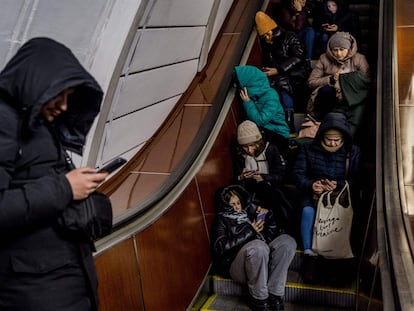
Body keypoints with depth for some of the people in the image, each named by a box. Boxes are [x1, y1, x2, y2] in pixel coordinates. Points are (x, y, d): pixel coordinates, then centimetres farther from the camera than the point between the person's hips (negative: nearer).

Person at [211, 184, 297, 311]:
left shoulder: (249, 212, 22)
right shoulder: (221, 220, 8)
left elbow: (273, 234, 20)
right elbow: (222, 247, -11)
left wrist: (268, 215, 4)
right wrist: (250, 231, -13)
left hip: (263, 260, 6)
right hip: (237, 266, -6)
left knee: (287, 240, -14)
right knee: (258, 246, -34)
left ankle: (274, 294, -20)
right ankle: (259, 299, -18)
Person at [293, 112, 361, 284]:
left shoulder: (353, 152, 5)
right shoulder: (308, 149, 5)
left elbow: (357, 179, -4)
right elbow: (298, 173, -1)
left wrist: (338, 185, -23)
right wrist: (311, 185, -21)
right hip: (313, 193, 0)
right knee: (308, 211, -32)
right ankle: (309, 256, -27)